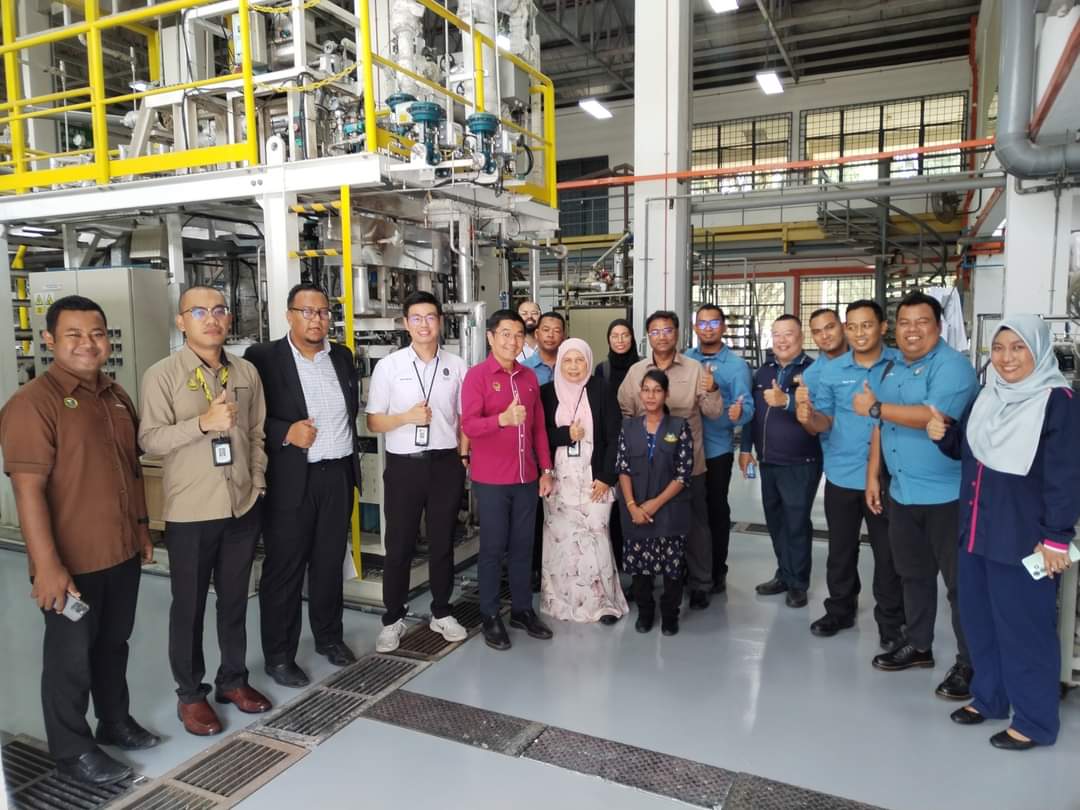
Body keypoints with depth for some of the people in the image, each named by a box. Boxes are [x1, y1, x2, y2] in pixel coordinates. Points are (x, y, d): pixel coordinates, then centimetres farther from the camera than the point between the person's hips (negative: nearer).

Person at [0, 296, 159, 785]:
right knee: (70, 656, 10)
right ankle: (72, 750, 28)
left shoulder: (116, 396, 7)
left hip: (123, 553, 6)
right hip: (73, 562, -6)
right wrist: (47, 565, -23)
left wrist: (141, 527, 16)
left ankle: (115, 721, 40)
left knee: (114, 644, 21)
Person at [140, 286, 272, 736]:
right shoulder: (162, 375, -7)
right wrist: (203, 422, -25)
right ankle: (190, 694, 26)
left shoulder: (247, 372, 5)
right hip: (190, 512, -3)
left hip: (243, 507, 4)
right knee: (188, 606, 9)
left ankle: (233, 679, 33)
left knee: (235, 600, 16)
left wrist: (258, 483, 6)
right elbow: (150, 439, -13)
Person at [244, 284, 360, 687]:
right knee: (283, 569, 4)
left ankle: (329, 636, 32)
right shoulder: (263, 357, -6)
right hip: (291, 479, -4)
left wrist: (350, 453, 11)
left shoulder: (342, 356, 10)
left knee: (330, 562, 16)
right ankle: (278, 655, 18)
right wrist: (286, 433, -20)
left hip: (338, 474, 5)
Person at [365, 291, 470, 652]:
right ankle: (393, 619, 23)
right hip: (404, 464, -1)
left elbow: (464, 417, 10)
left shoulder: (457, 365, 3)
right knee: (399, 545, 7)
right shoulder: (388, 366, -2)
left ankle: (441, 613, 29)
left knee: (443, 542, 13)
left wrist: (464, 456, 1)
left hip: (446, 463, 2)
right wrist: (407, 417, -17)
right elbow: (373, 422, -1)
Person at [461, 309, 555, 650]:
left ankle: (522, 609, 26)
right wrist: (503, 419, -34)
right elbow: (468, 425, -17)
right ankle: (490, 616, 17)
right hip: (491, 479, -5)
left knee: (523, 546, 12)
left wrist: (546, 470, 10)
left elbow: (539, 427, 14)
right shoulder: (477, 375, -7)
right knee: (493, 547, 5)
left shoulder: (529, 377, 10)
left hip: (526, 477, 5)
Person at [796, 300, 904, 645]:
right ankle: (840, 610, 30)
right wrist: (807, 416, -22)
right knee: (841, 548, 14)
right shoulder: (830, 371, 1)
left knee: (887, 551, 9)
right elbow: (824, 423, 1)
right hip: (841, 474, 2)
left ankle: (890, 621, 23)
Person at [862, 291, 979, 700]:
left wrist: (875, 407, -20)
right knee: (913, 575, 19)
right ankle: (918, 645, 33)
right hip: (901, 493, 8)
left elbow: (933, 416, -29)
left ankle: (969, 663, 16)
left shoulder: (952, 365, -14)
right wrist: (873, 475, 12)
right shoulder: (891, 370, 12)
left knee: (960, 580, 3)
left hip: (947, 495, -8)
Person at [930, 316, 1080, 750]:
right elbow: (966, 450, 19)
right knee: (978, 618, 16)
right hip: (976, 531, 7)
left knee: (1024, 626, 2)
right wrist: (942, 435, -2)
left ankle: (1035, 721, 18)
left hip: (1024, 538, -7)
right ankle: (988, 696, 33)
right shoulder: (987, 397, 10)